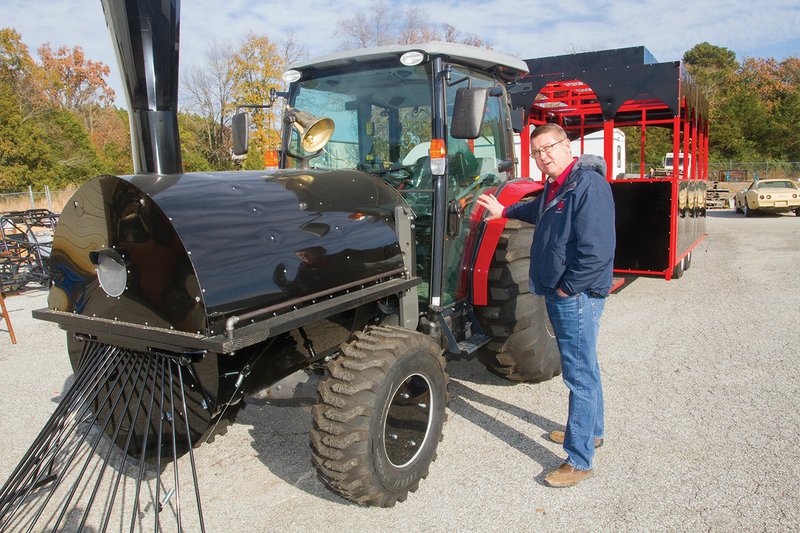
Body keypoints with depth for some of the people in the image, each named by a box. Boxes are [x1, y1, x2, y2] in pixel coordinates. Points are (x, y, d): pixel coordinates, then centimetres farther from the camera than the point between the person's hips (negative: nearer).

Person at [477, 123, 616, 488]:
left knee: (580, 375, -3)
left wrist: (567, 288, -19)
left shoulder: (588, 185, -20)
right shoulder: (555, 186, 11)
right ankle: (590, 431, 40)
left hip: (577, 295, -10)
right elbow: (537, 211, 36)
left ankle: (579, 460, 7)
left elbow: (597, 250, -27)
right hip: (559, 294, 10)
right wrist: (505, 211, 33)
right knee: (582, 367, 22)